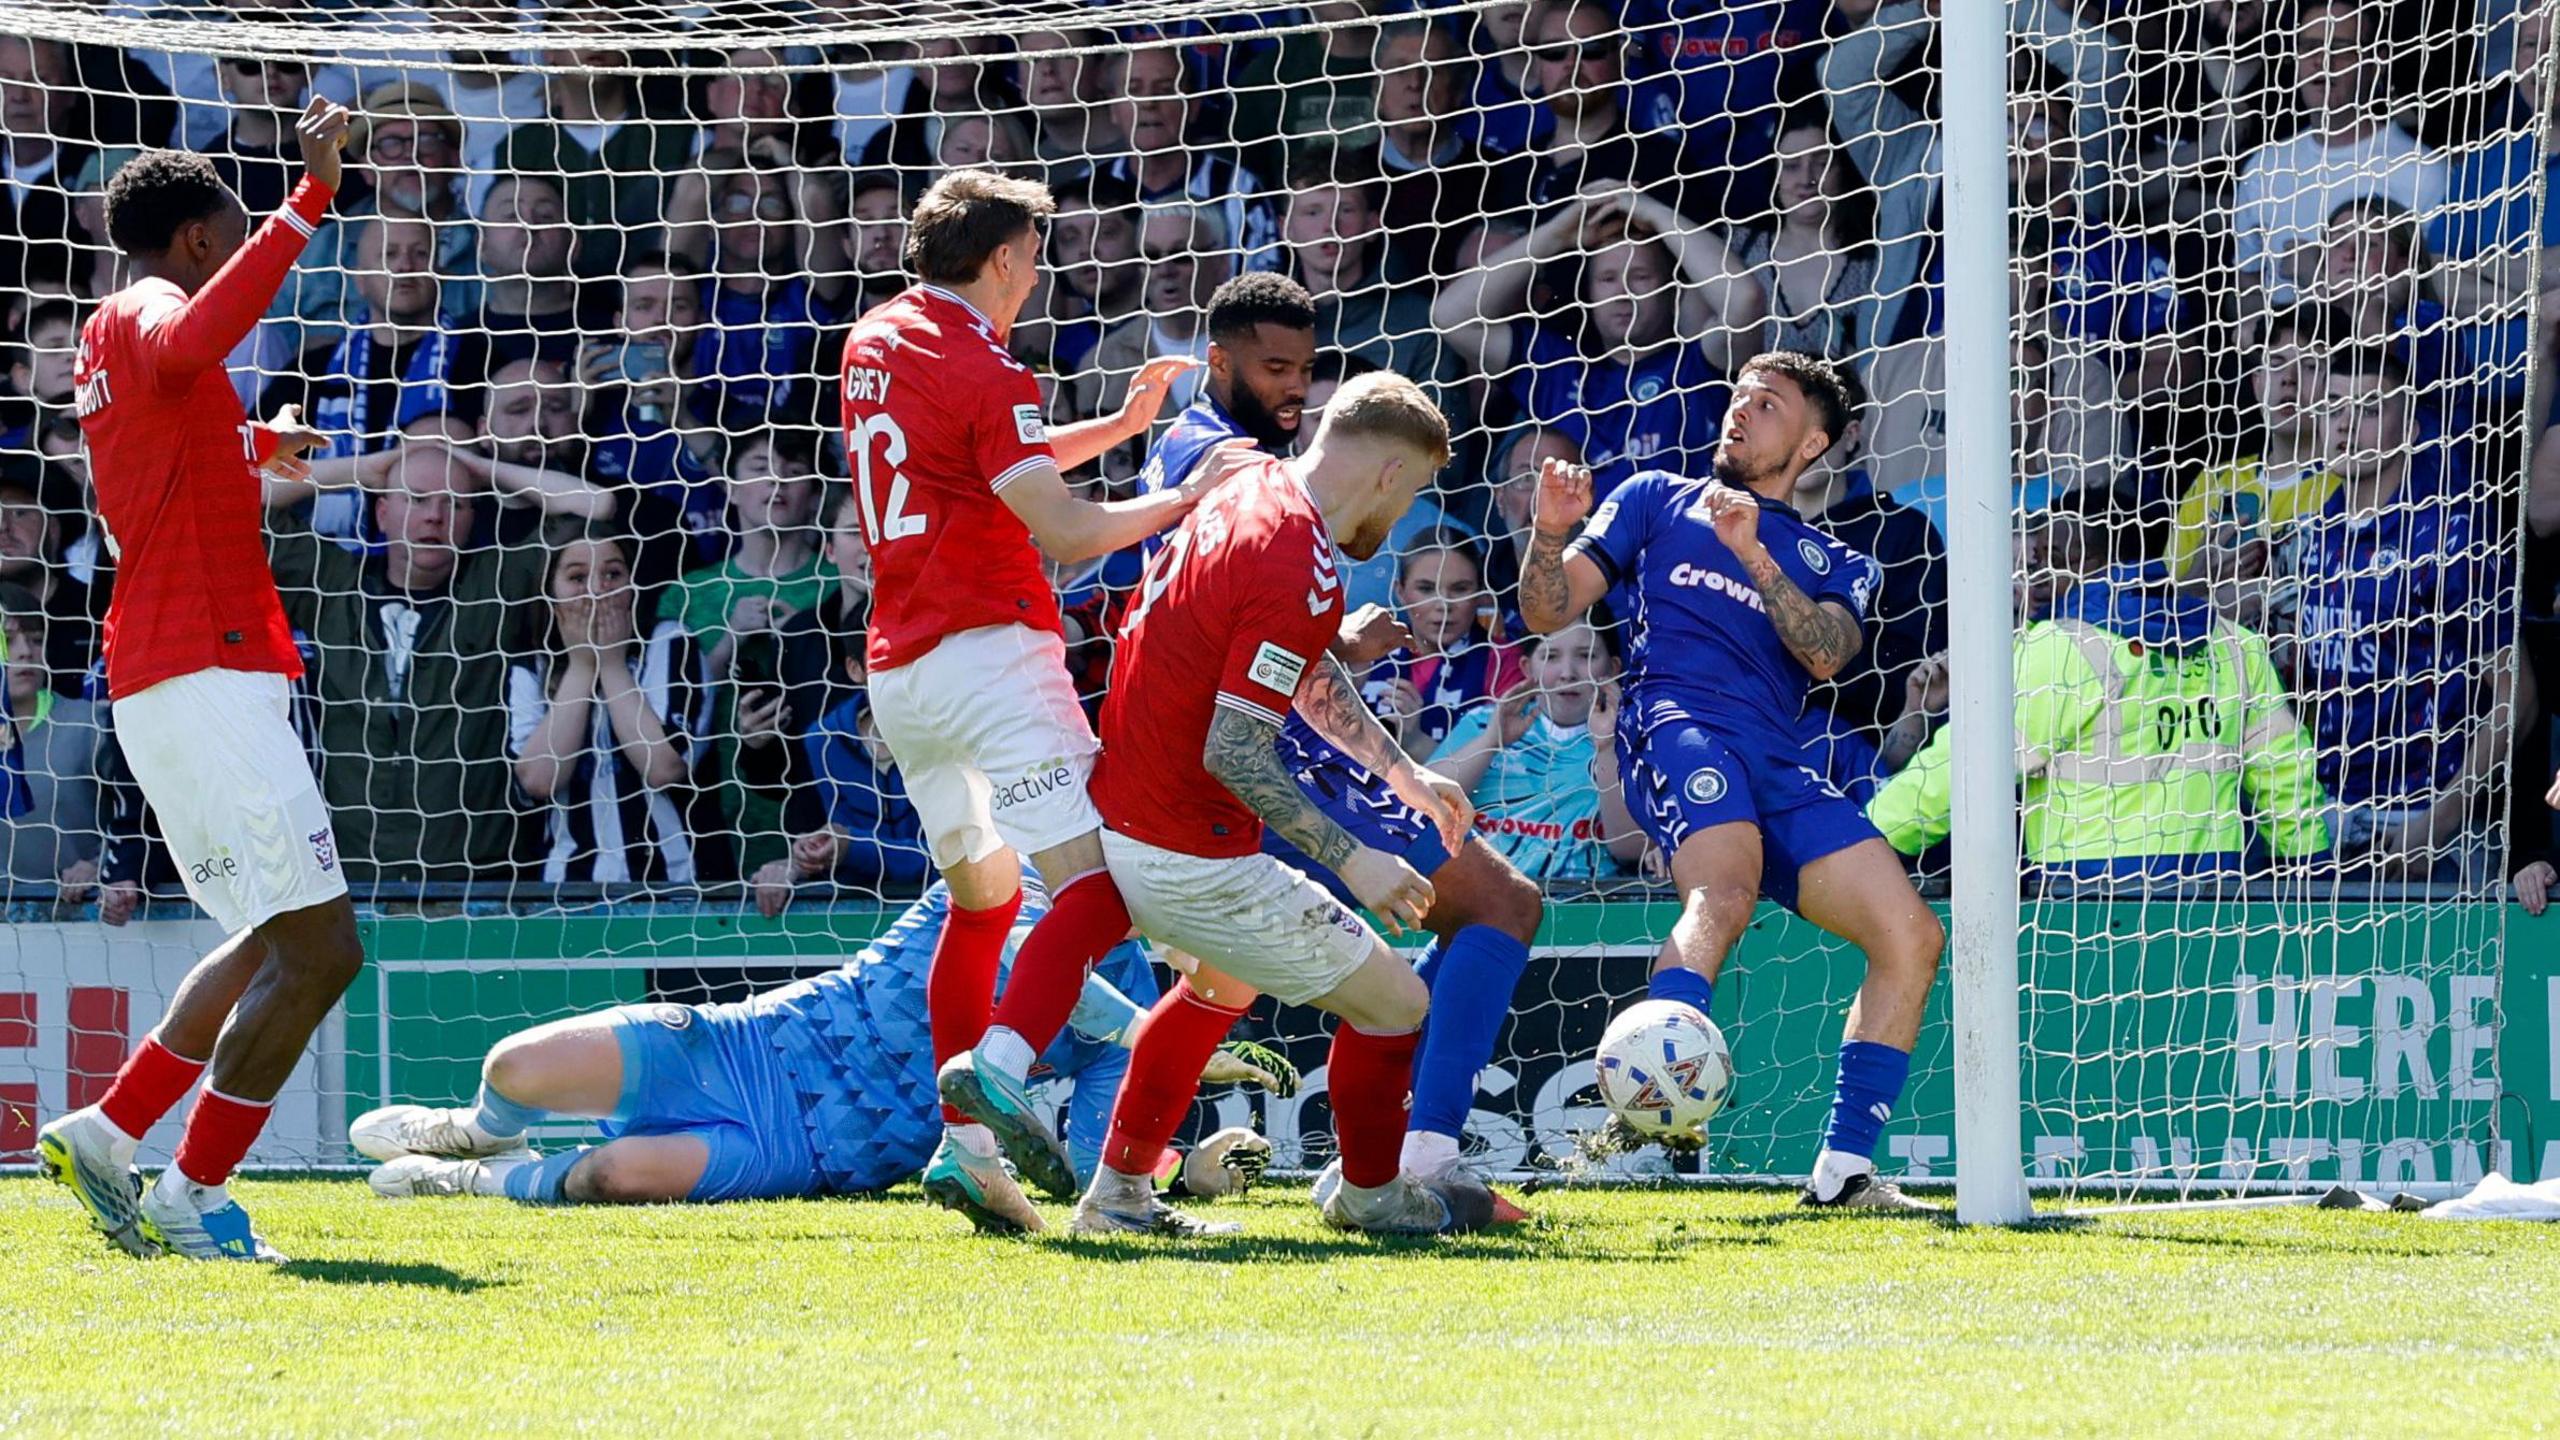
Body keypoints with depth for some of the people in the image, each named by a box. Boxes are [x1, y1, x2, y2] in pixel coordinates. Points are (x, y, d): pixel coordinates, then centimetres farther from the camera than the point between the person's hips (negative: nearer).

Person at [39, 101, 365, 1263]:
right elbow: (197, 344, -36)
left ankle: (108, 1134, 16)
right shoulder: (147, 317, -9)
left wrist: (257, 449, 53)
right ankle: (196, 1197, -10)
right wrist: (307, 203, -37)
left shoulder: (114, 337, 22)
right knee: (319, 946, -12)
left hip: (165, 677, 11)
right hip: (206, 674, -11)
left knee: (275, 944, 17)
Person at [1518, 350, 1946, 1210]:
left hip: (1786, 769, 4)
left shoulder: (1832, 565, 26)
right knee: (1726, 889, -36)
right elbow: (1549, 612, 15)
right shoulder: (1659, 501, 23)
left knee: (1912, 937, -11)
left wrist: (1753, 555, -10)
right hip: (1680, 724, -4)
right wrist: (1552, 534, -5)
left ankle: (1844, 1169, -6)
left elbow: (1827, 653, 3)